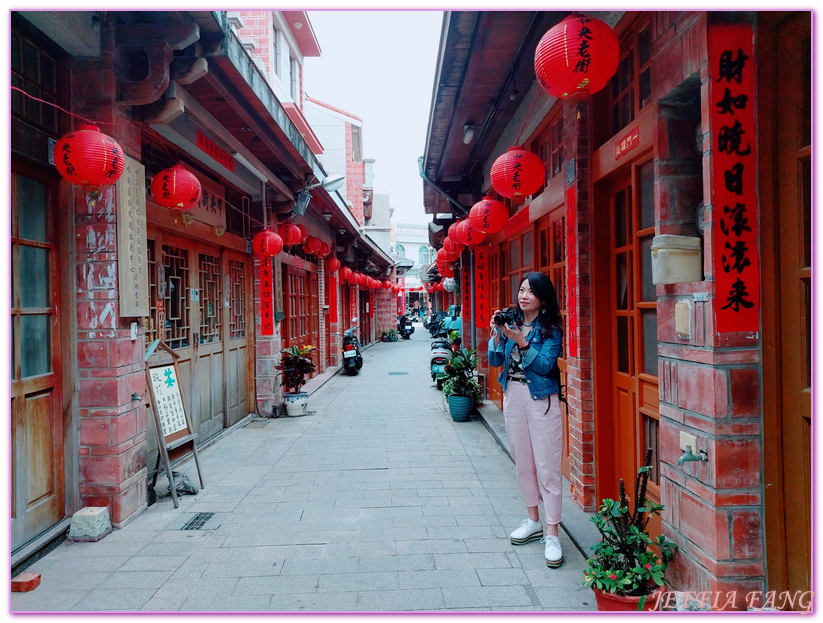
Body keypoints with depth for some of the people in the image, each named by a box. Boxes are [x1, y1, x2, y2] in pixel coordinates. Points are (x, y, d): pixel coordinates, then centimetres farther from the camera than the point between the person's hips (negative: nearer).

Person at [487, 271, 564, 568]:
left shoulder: (551, 328, -6)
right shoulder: (512, 323, 6)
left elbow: (545, 365, -17)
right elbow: (495, 360, 4)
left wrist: (521, 342, -24)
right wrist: (497, 334, -10)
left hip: (541, 399, -5)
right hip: (513, 396, 5)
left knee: (546, 466, -4)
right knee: (522, 462, 14)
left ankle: (551, 534, 4)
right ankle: (533, 521, 30)